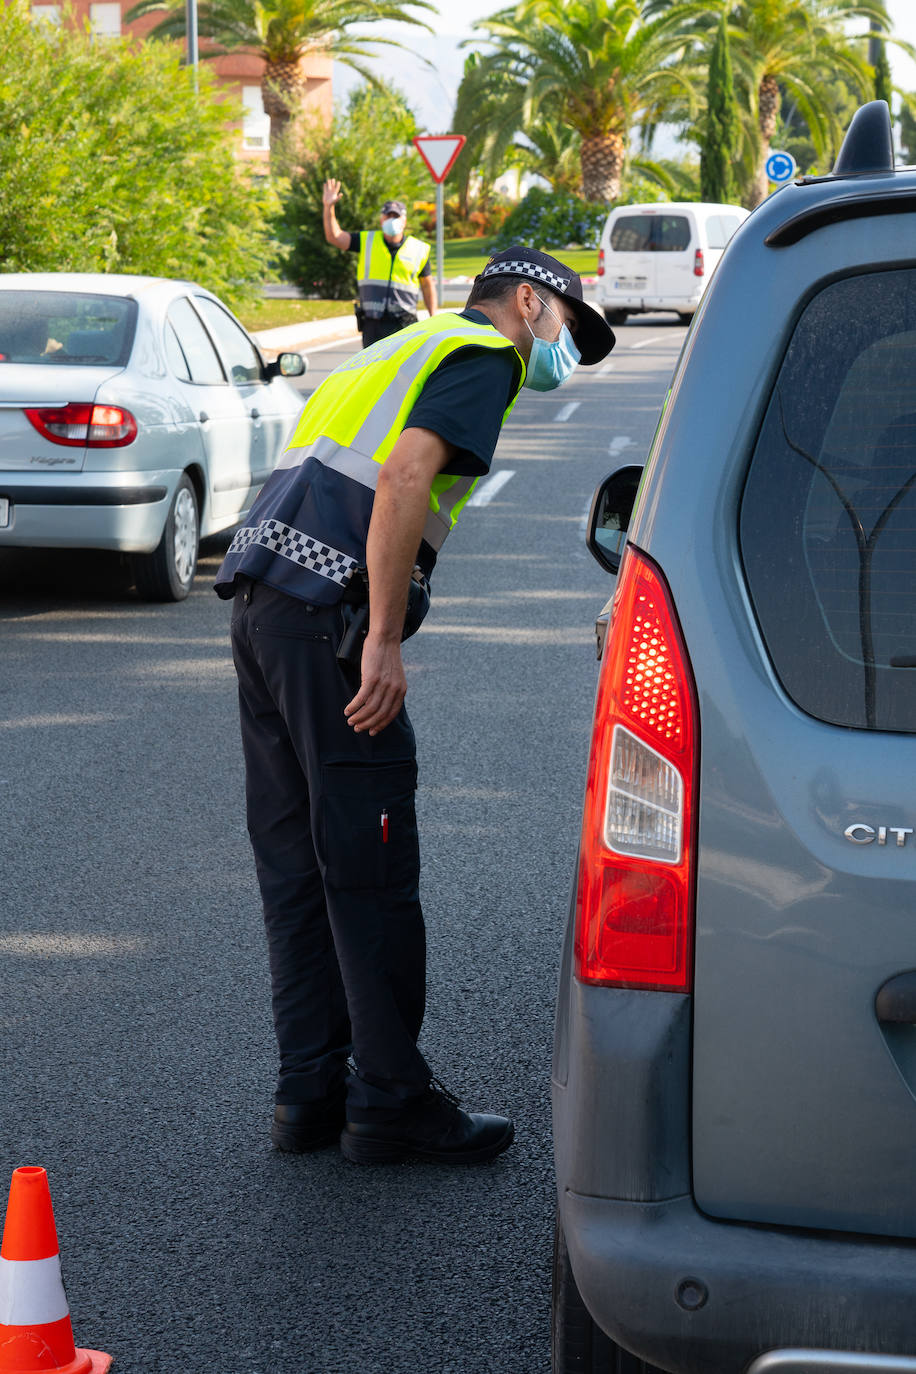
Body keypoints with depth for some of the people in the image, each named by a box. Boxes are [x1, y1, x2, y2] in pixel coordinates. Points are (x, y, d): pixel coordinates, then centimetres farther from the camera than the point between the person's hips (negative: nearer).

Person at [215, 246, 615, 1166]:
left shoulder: (410, 348, 28)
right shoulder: (485, 355, -1)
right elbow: (404, 478, -17)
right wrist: (384, 642, -19)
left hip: (260, 599, 10)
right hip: (326, 614, -10)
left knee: (297, 866, 12)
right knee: (371, 872, -3)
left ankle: (310, 1092, 16)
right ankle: (392, 1104, 4)